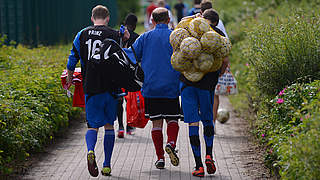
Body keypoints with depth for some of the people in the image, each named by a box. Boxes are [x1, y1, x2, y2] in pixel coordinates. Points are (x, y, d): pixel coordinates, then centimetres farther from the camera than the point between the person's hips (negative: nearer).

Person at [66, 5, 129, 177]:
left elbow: (72, 59, 7)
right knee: (109, 125, 13)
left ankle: (90, 150, -28)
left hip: (90, 87, 1)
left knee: (93, 124, 4)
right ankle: (106, 166, 13)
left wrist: (69, 78, 20)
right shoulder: (114, 35, -1)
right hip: (110, 86, 0)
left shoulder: (82, 34, 5)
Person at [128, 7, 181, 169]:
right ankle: (171, 144, -17)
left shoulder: (145, 38, 5)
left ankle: (160, 158, 3)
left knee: (156, 122, 7)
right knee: (172, 120, 11)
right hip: (171, 87, -1)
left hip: (151, 87, 1)